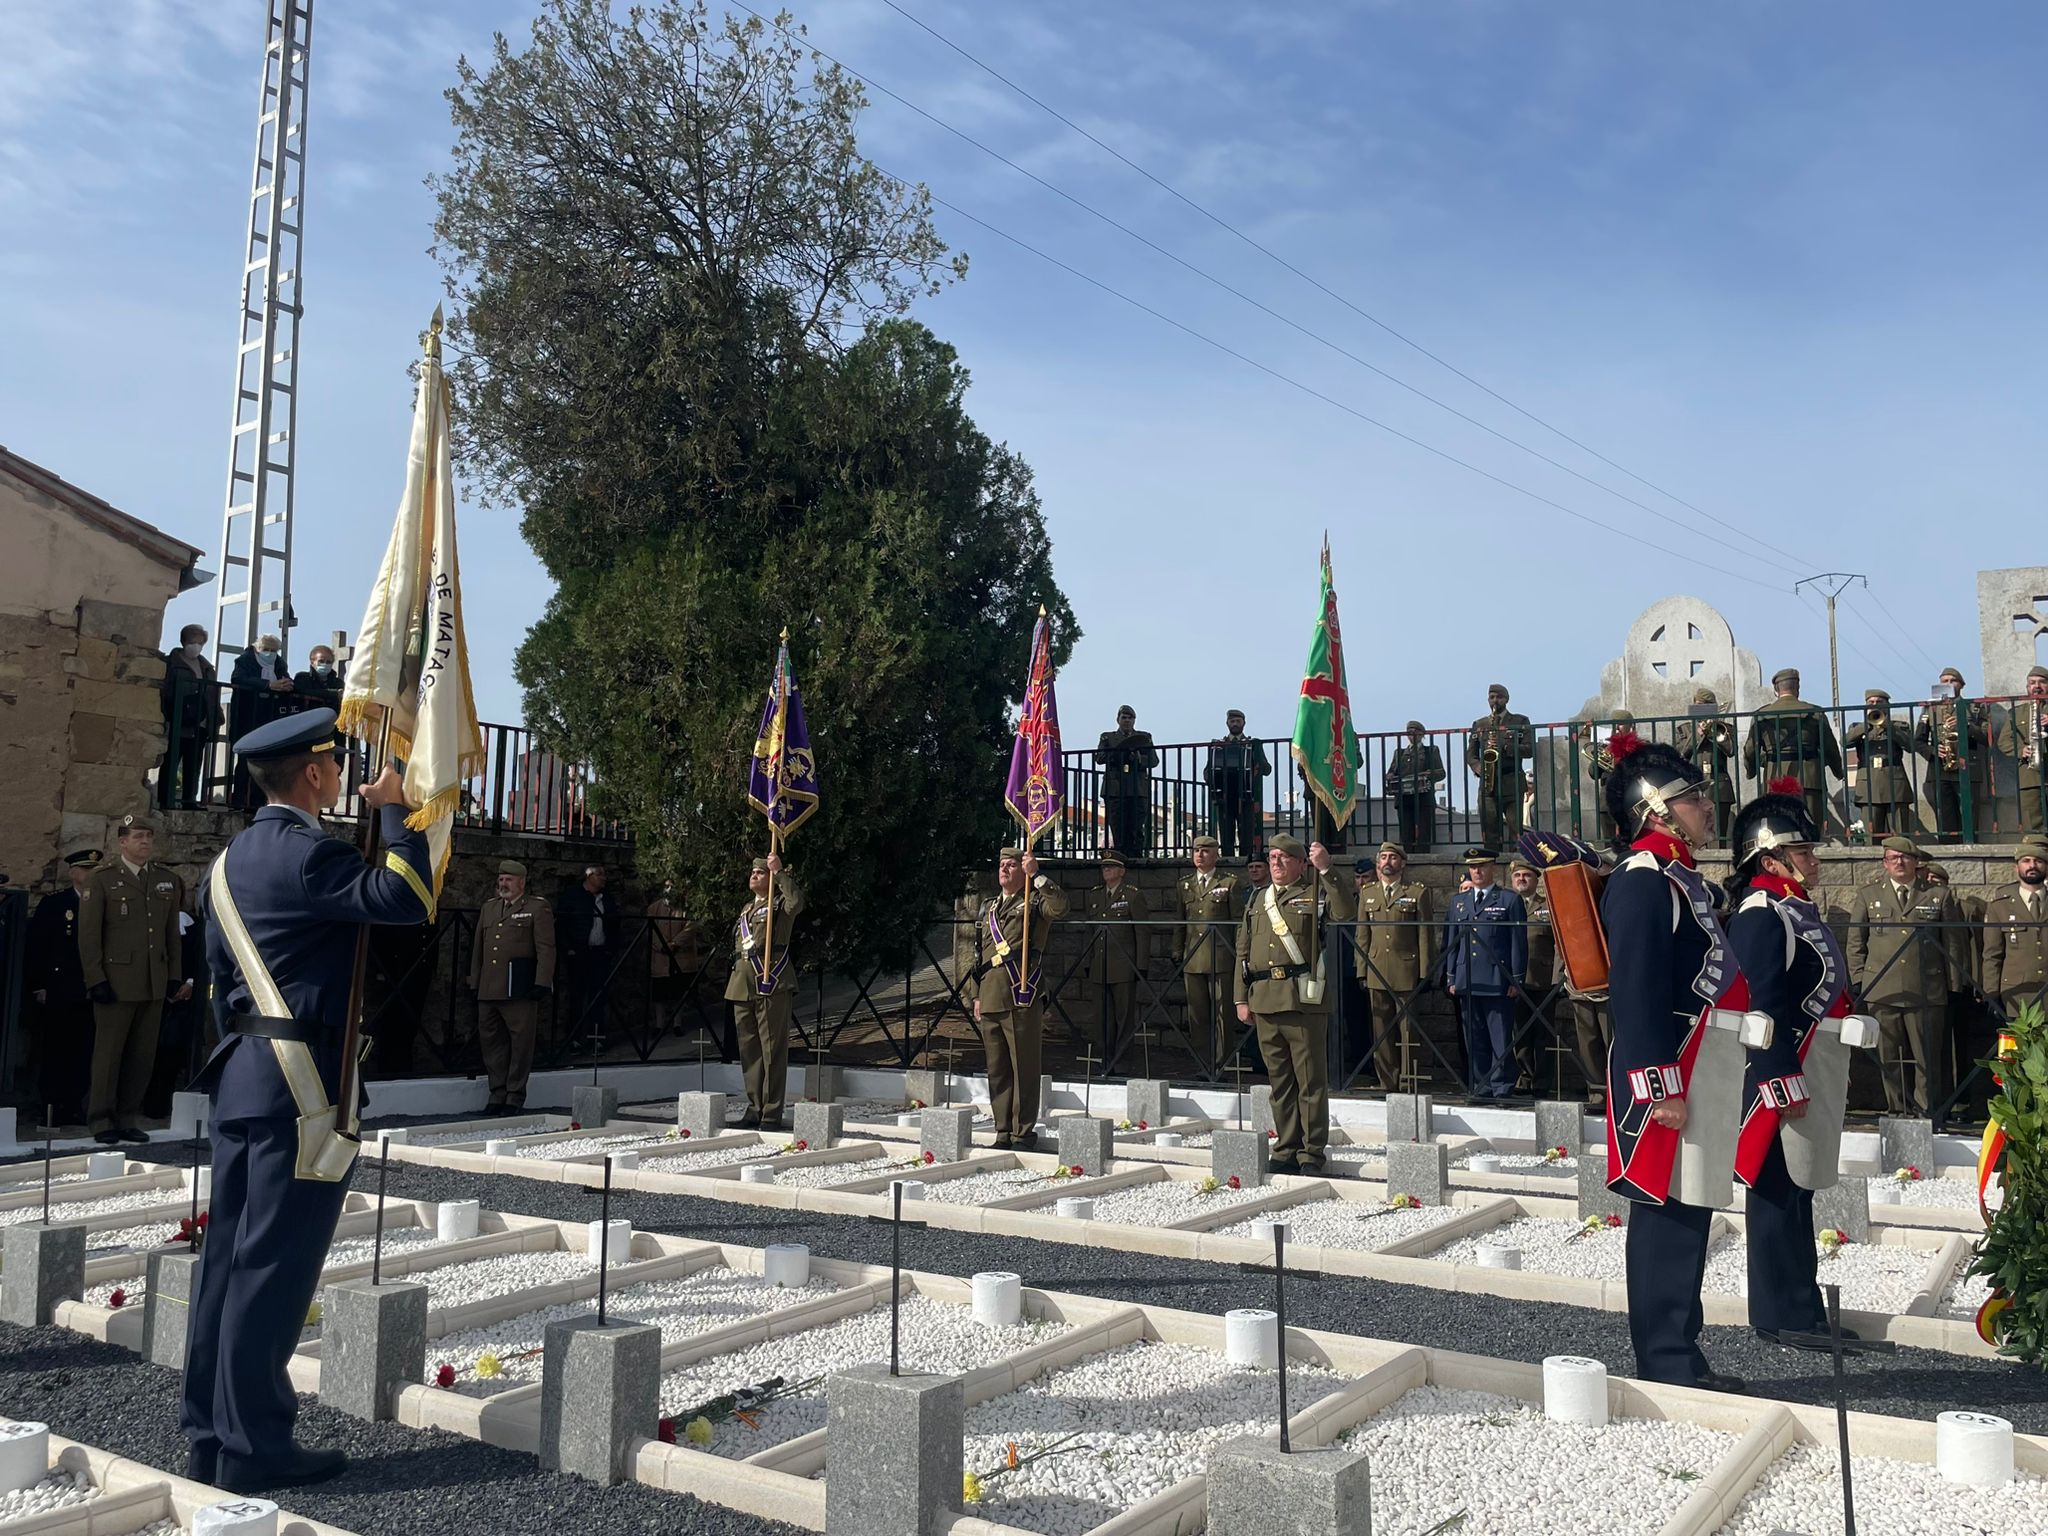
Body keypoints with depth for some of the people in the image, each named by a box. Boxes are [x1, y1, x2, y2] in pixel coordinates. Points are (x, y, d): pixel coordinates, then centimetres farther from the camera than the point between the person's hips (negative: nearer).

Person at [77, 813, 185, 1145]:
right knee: (108, 1052, 2)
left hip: (155, 984, 4)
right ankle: (101, 1120, 12)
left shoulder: (167, 881, 12)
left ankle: (128, 1118, 17)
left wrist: (175, 977, 9)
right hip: (116, 982, -4)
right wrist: (95, 979, -9)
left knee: (143, 1054, 7)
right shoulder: (103, 879, -1)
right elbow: (88, 934, -4)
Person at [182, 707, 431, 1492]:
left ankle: (209, 1435, 20)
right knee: (275, 1262, -4)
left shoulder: (229, 861, 15)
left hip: (244, 1078, 9)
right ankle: (253, 1447, 3)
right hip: (301, 1084, -9)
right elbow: (406, 900, -26)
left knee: (230, 1256, 12)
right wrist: (395, 809, -14)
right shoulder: (306, 852, -14)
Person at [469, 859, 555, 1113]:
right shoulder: (489, 907, 20)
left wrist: (541, 984, -13)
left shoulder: (538, 908, 0)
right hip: (488, 991, 6)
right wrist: (475, 983, 16)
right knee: (490, 1041, 9)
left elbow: (546, 949, -6)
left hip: (519, 991, -6)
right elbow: (477, 948, 23)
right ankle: (497, 1094, 18)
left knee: (521, 1042, -2)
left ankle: (515, 1096, 6)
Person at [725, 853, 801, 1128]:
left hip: (771, 985, -7)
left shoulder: (781, 904, 3)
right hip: (743, 987, 8)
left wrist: (779, 873, -21)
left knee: (773, 1050, -5)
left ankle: (772, 1112, -1)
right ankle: (754, 1108, 17)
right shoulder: (746, 908, 25)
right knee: (749, 1050, 10)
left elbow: (797, 901, -23)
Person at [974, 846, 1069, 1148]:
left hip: (1022, 1000, -6)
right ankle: (1004, 1132, 18)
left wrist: (1036, 876, -22)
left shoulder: (1035, 901, 2)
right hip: (990, 1000, 6)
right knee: (997, 1070, 10)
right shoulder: (988, 907, 20)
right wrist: (977, 995, 19)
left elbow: (1060, 908, -23)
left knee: (1024, 1069, -2)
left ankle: (1024, 1132, 6)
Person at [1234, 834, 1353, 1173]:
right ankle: (1286, 1148, 20)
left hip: (1303, 1001, -5)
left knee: (1311, 1080, -1)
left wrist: (1326, 870, -23)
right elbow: (1243, 952, 18)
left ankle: (1312, 1151, 8)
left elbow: (1346, 912, -18)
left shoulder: (1315, 894, 3)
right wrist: (1242, 999, 12)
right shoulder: (1257, 901, 17)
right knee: (1279, 1080, 11)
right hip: (1265, 1001, 5)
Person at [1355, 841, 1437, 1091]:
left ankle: (1407, 1084, 6)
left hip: (1407, 972, -4)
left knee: (1407, 1031, -1)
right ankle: (1387, 1084, 12)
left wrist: (1425, 973, -5)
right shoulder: (1367, 893, 13)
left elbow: (1426, 935, -1)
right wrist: (1362, 970, 8)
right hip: (1377, 973, 4)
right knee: (1381, 1033, 5)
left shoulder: (1418, 892, 2)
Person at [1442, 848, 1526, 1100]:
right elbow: (1450, 943, 16)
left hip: (1498, 983, -4)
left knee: (1501, 1041, -2)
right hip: (1467, 983, 4)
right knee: (1474, 1041, 8)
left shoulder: (1510, 900, 3)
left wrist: (1516, 980, -5)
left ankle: (1502, 1089, 4)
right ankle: (1480, 1088, 15)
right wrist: (1451, 978, 10)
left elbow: (1519, 943, 0)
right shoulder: (1457, 901, 15)